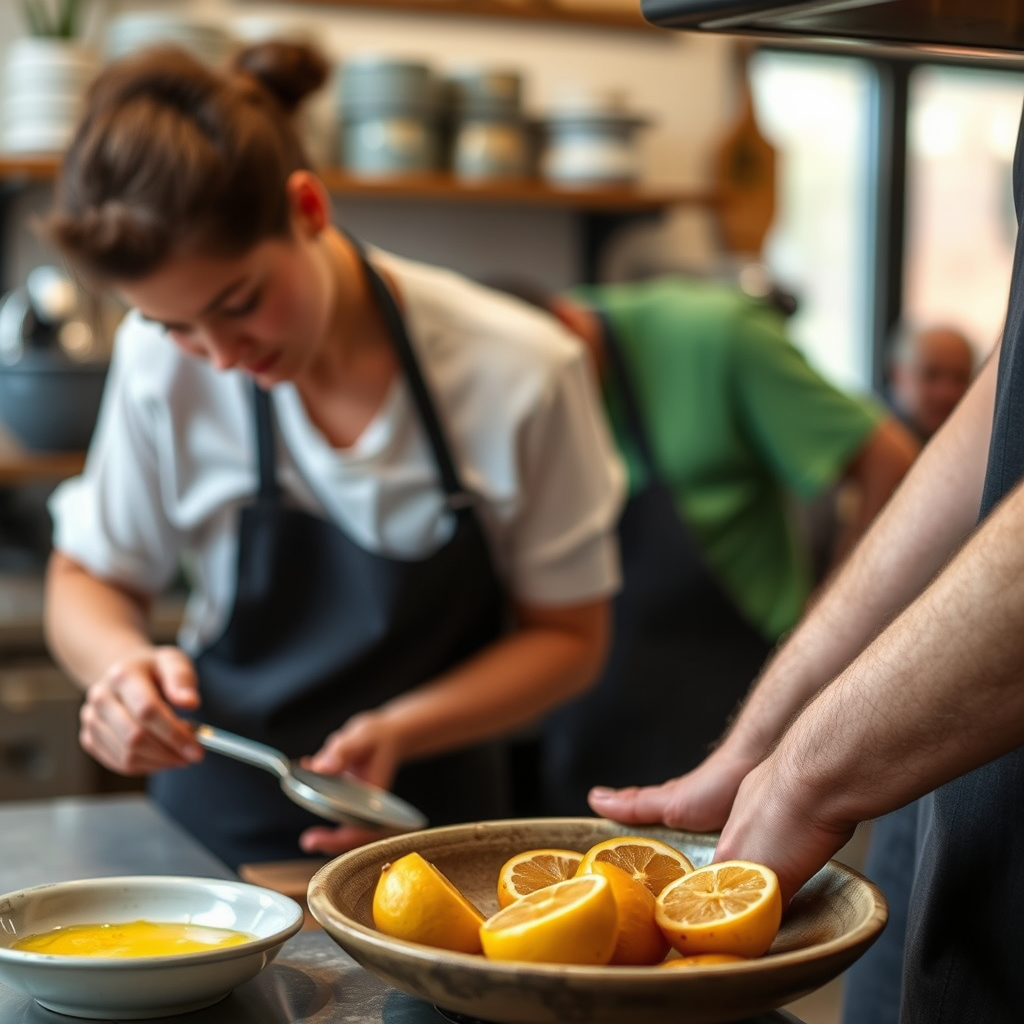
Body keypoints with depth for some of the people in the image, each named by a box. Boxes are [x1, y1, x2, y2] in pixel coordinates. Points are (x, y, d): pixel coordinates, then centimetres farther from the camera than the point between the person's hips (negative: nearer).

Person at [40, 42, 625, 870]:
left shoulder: (520, 378, -14)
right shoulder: (161, 362, -9)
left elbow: (567, 634, -2)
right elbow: (88, 578, 7)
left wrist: (397, 731, -18)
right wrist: (120, 662, -16)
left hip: (425, 825, -1)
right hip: (212, 823, 2)